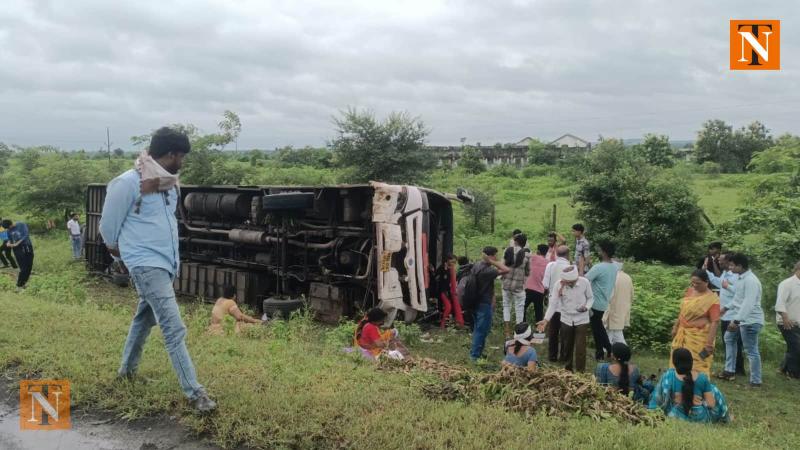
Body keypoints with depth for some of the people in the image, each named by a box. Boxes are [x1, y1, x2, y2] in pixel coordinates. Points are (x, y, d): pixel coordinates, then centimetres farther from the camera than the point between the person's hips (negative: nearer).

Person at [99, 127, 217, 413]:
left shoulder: (169, 183, 7)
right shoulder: (128, 183, -17)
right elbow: (108, 224, -4)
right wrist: (117, 249, 12)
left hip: (166, 262, 9)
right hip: (147, 264, -8)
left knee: (145, 317, 23)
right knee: (174, 328, -12)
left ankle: (127, 370, 43)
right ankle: (194, 392, -9)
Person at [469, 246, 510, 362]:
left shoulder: (477, 265, 5)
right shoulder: (487, 270, -24)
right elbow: (507, 270, -31)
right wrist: (492, 262, -25)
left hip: (477, 302, 9)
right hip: (484, 304, -9)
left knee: (478, 329, 19)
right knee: (482, 330, 0)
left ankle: (475, 352, 29)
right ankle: (475, 355, 5)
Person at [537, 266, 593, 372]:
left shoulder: (585, 282, -18)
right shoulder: (559, 285, -17)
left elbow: (590, 298, -2)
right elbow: (553, 304, -13)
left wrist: (586, 307, -22)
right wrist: (545, 320, -21)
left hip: (581, 319, -2)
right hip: (566, 319, 2)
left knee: (580, 348, -4)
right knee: (566, 347, 14)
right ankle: (567, 370, 34)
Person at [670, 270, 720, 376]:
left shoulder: (712, 299, -16)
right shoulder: (690, 291, 5)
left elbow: (715, 322, -17)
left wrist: (709, 343, -20)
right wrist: (675, 327, 16)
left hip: (699, 337, -7)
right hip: (683, 334, 7)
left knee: (698, 364, -2)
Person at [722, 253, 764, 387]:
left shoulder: (750, 280, -22)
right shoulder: (741, 278, 10)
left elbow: (748, 304, -28)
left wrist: (736, 321, -31)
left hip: (750, 321, -11)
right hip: (742, 318, 11)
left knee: (751, 351, -4)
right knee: (729, 338, 24)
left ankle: (756, 381, 6)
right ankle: (729, 370, 31)